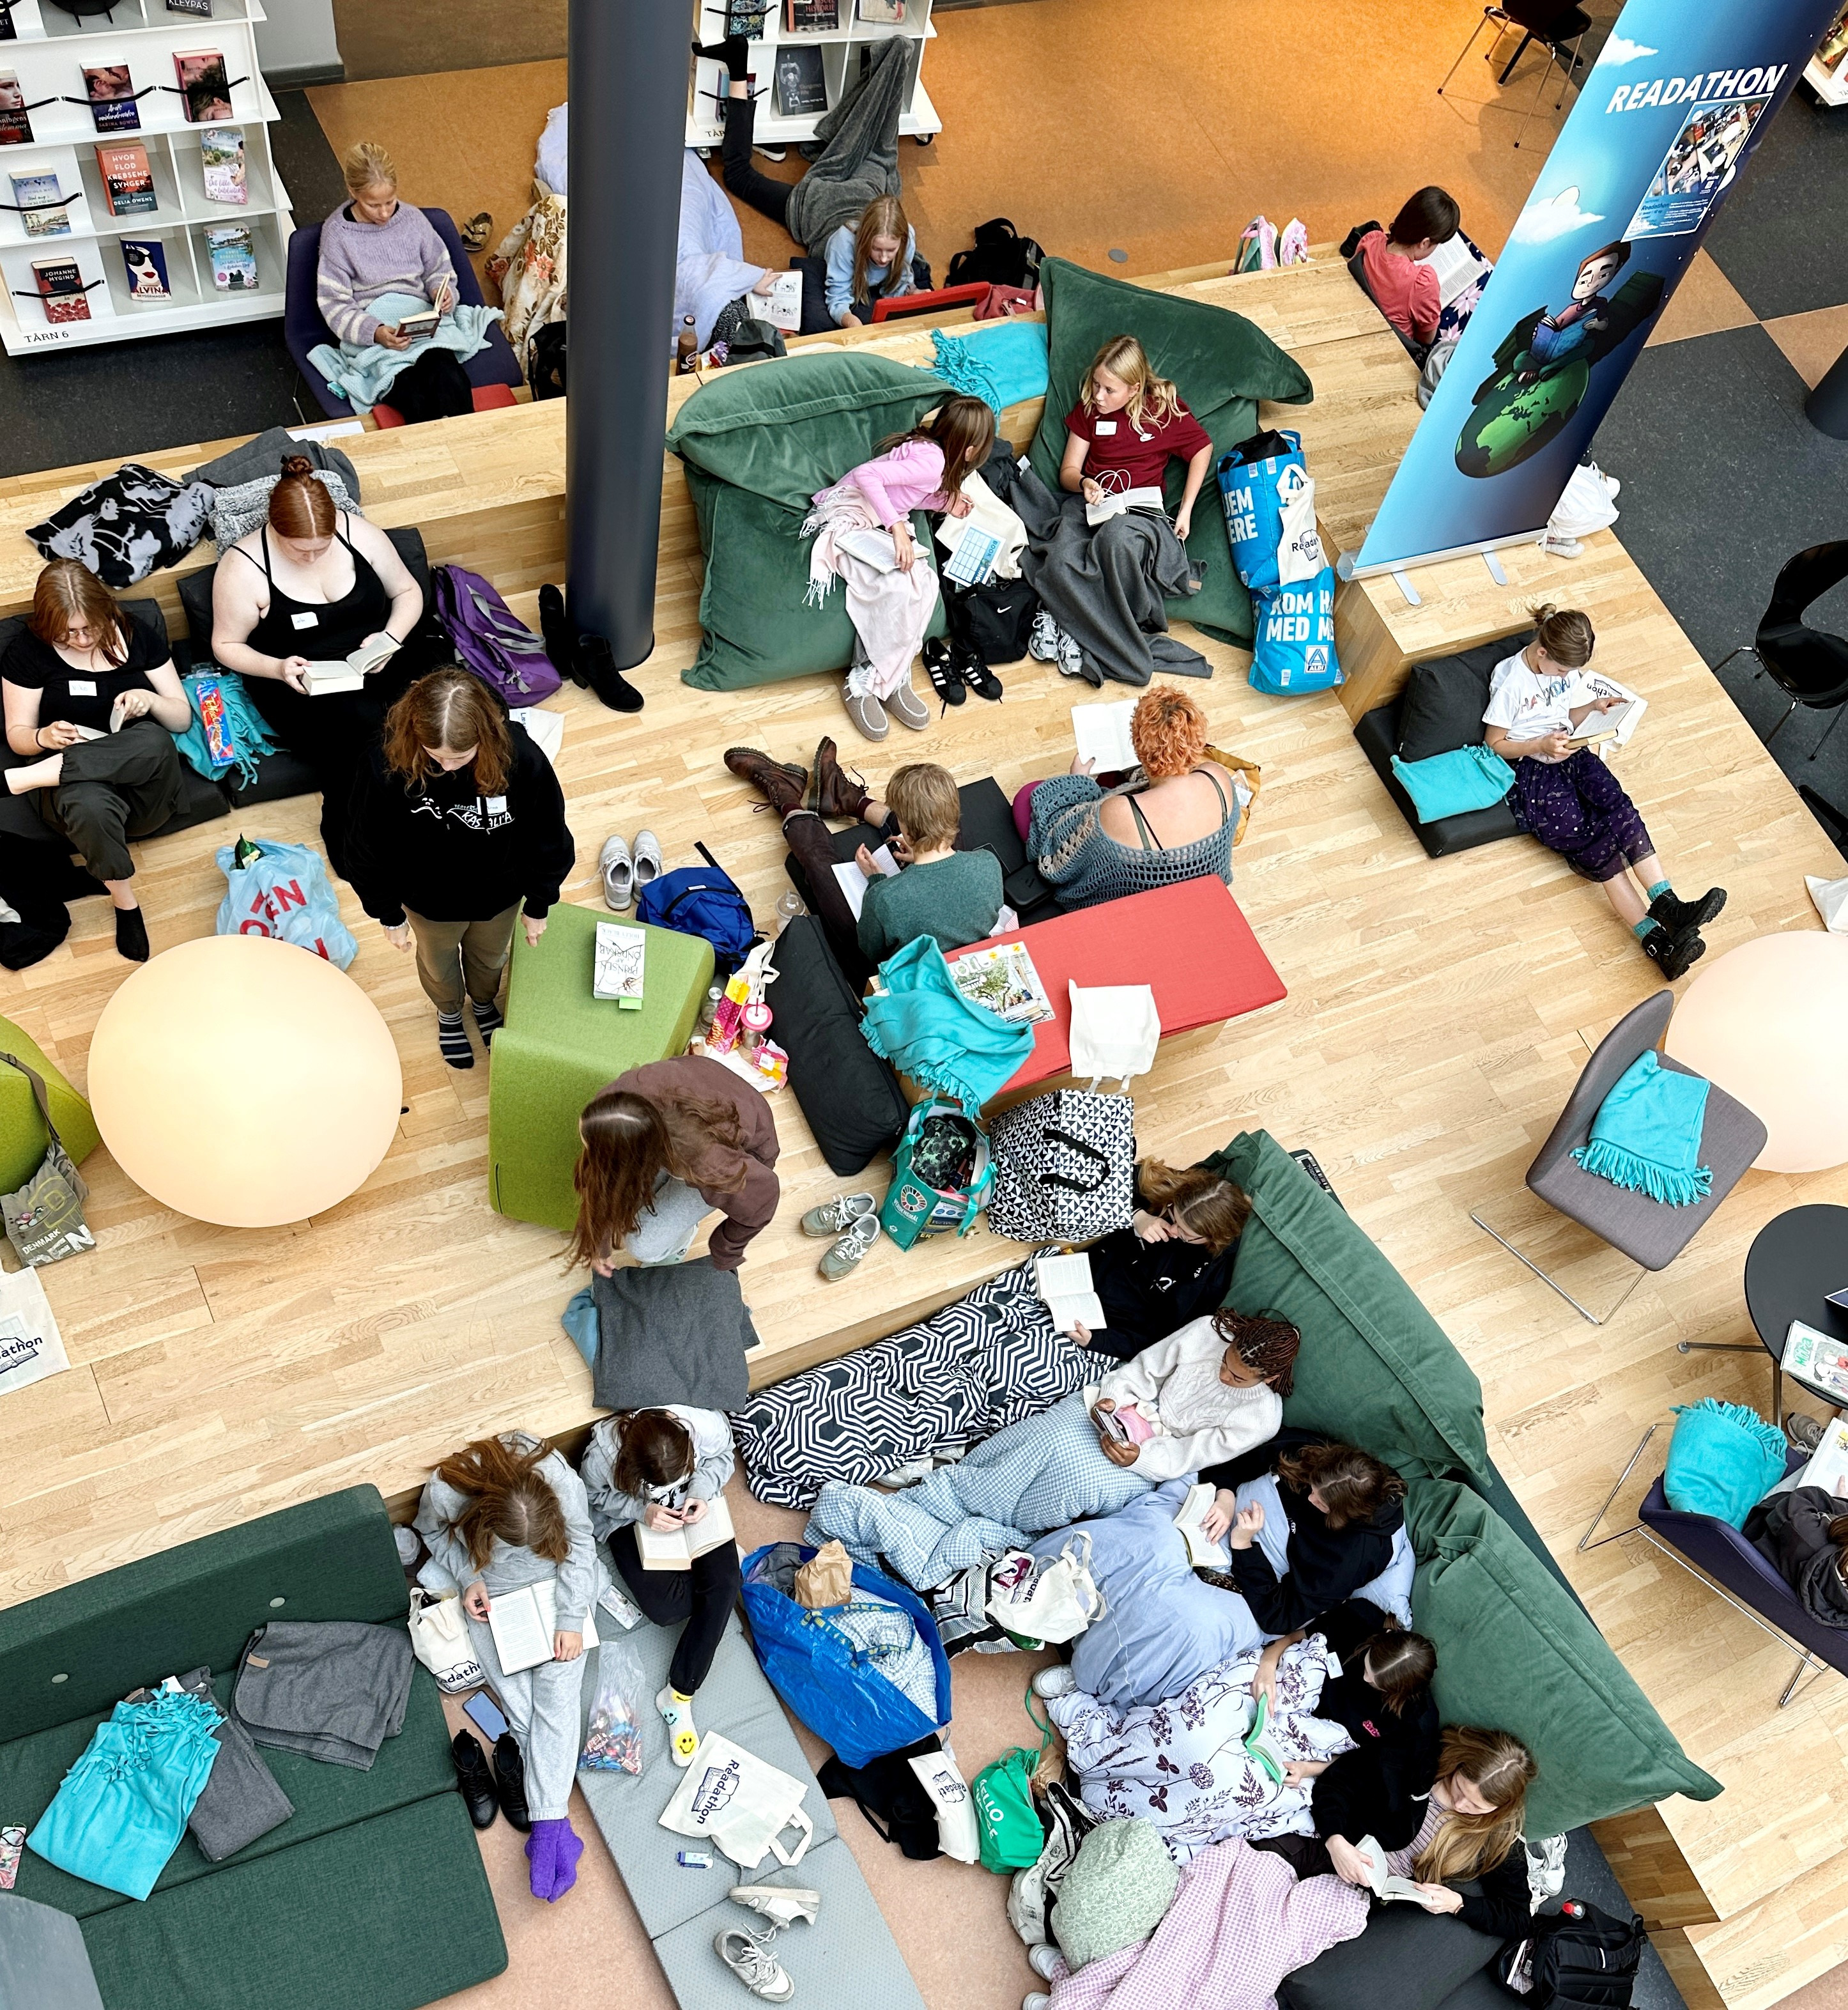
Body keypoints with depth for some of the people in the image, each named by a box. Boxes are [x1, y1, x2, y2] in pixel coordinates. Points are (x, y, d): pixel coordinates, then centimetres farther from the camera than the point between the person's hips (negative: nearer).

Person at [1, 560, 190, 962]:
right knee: (89, 805, -42)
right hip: (69, 782, -1)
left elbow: (183, 717, 8)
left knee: (155, 741, -38)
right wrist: (44, 738, -18)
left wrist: (150, 700, -15)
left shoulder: (137, 637, 5)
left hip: (144, 779, 1)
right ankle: (125, 902, -19)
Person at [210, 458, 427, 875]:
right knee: (361, 724, -34)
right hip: (298, 682, -3)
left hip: (375, 664, 3)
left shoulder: (359, 533, -5)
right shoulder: (244, 567, -12)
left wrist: (391, 638, -11)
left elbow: (407, 592, 8)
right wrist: (277, 668, -22)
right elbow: (226, 645, -3)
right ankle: (344, 829, -11)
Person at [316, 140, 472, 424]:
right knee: (412, 396, -34)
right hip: (369, 333, -3)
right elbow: (334, 305, -3)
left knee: (450, 381, -33)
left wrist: (442, 291, -6)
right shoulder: (336, 233, -1)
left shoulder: (412, 218, 8)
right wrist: (375, 333, -22)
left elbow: (438, 269, 19)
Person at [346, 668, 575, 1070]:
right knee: (438, 963, 32)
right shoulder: (388, 764, -36)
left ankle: (485, 1003, 69)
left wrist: (538, 906, -4)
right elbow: (370, 849, -17)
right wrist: (389, 916, -5)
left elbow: (547, 838, -17)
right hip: (429, 901, 0)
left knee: (489, 958, 33)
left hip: (499, 896, 1)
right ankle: (448, 1012, 67)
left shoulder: (521, 758, -36)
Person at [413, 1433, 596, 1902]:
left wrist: (571, 1619, -17)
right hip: (490, 1592, 1)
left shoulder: (559, 1478, -33)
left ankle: (549, 1822, -15)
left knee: (557, 1688, -15)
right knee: (510, 1684, -15)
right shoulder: (445, 1492, -30)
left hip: (556, 1581, -1)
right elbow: (433, 1532, -4)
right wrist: (468, 1578, -16)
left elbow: (580, 1542, -14)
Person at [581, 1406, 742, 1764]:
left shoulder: (709, 1427, -34)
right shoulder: (603, 1453, -36)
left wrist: (701, 1491, -27)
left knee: (725, 1586, -21)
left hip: (690, 1507, 1)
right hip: (629, 1517, -1)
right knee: (666, 1608, -22)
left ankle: (679, 1696, -8)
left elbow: (721, 1458, -8)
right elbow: (595, 1495, -12)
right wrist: (641, 1510, -28)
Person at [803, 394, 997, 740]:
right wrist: (897, 526, -30)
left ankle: (893, 679, -12)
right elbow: (866, 474, -27)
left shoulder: (932, 451, 8)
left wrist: (944, 502, 13)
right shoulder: (930, 462, -20)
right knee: (900, 585, -29)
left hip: (872, 525, 9)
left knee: (925, 580, -16)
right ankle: (864, 684, -17)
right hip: (846, 521, -9)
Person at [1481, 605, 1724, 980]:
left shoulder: (1566, 668, 7)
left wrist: (1593, 706, -1)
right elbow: (1495, 744, -8)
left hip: (1569, 754, 6)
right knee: (1592, 840, -22)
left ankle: (1667, 905, -36)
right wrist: (1541, 744, -21)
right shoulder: (1511, 683, -13)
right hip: (1528, 767, -6)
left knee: (1617, 806, -25)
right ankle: (1656, 939, -32)